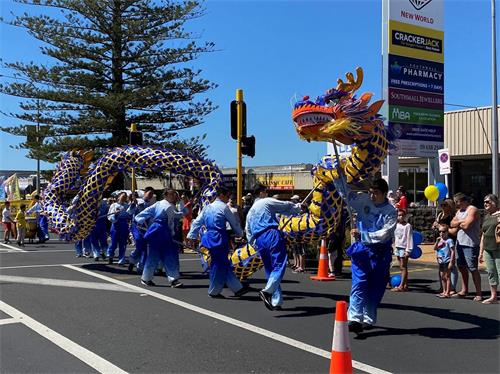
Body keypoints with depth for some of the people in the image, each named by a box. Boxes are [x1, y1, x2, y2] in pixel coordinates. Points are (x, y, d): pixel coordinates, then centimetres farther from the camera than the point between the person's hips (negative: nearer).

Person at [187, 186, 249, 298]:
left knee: (224, 264, 11)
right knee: (219, 265, 4)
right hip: (219, 238, -8)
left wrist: (192, 236, 14)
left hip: (209, 237, 8)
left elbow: (197, 222, 11)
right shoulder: (224, 207, -8)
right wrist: (240, 234, 17)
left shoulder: (207, 207, 12)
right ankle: (214, 291, 13)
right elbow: (234, 222, 1)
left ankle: (237, 288, 17)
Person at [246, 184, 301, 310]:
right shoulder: (267, 202, 6)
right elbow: (286, 206, 6)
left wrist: (255, 245, 30)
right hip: (272, 235, -7)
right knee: (279, 265, -12)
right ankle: (267, 291, -34)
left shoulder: (250, 211, 26)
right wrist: (298, 207, 24)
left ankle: (276, 301, 9)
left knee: (270, 270, 13)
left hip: (259, 241, 7)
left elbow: (248, 231, 26)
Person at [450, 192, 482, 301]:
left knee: (473, 269, -7)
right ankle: (464, 290, 25)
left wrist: (458, 224, -2)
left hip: (470, 244, -9)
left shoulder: (472, 210, -10)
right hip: (460, 242, 9)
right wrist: (461, 222, -8)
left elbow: (466, 225, -21)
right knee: (462, 267, 14)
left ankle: (478, 294, -2)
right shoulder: (459, 211, 17)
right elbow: (452, 224, 9)